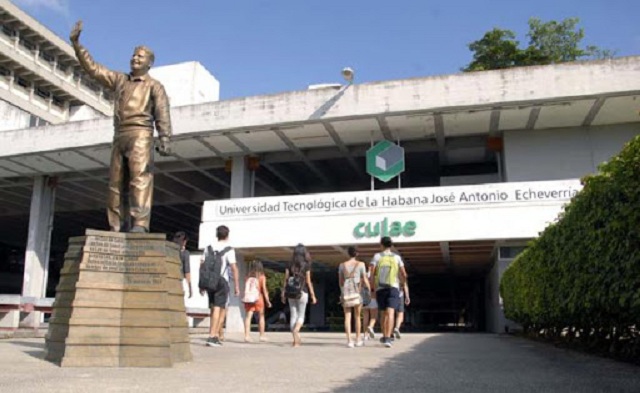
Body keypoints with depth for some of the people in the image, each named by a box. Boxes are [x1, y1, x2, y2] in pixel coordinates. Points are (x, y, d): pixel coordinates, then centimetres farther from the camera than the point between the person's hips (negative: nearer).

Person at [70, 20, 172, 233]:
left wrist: (164, 139, -17)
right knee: (117, 183, -1)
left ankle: (140, 225, -29)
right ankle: (117, 228, -1)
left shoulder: (155, 86, 9)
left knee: (140, 178, -19)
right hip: (119, 136, 6)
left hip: (140, 134, -6)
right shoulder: (119, 79, 24)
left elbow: (162, 114, -3)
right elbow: (92, 68, 23)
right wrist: (76, 43, 17)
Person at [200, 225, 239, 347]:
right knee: (219, 309, -1)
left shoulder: (209, 248, 10)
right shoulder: (229, 250, -6)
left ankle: (216, 336, 20)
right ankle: (212, 337, -7)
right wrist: (237, 286, -8)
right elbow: (234, 268, -13)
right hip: (222, 282, -5)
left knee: (214, 309, 17)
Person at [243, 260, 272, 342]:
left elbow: (245, 288, 2)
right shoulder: (262, 277, -1)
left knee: (248, 316, -2)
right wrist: (267, 300, 1)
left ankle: (247, 335, -13)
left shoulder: (248, 276, 5)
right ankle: (262, 335, 18)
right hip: (259, 298, -1)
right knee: (261, 316, 12)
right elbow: (264, 289, -4)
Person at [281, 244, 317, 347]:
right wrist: (313, 295, 1)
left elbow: (285, 280, 1)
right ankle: (296, 331, -20)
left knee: (293, 316, 9)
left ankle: (296, 340, 9)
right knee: (301, 316, 7)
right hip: (302, 292, -2)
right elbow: (308, 281, -4)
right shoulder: (306, 265, -3)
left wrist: (283, 293, 7)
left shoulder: (290, 265, 3)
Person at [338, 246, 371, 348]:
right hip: (357, 291, -1)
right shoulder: (360, 264, 1)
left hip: (345, 291, 1)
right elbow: (365, 280, -1)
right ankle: (358, 340, 17)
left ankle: (349, 341, -11)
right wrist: (370, 290, 9)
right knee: (357, 316, 12)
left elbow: (340, 281, 10)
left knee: (347, 316, 0)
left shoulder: (342, 265, 7)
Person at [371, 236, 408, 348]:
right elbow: (404, 275, 4)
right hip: (393, 288, -1)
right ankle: (387, 338, -23)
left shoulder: (377, 256, 3)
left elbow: (372, 274, -6)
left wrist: (373, 287, 4)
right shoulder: (397, 257, 5)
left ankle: (384, 337, 26)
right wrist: (401, 280, 26)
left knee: (384, 313, 16)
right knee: (390, 313, -10)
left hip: (380, 289, 1)